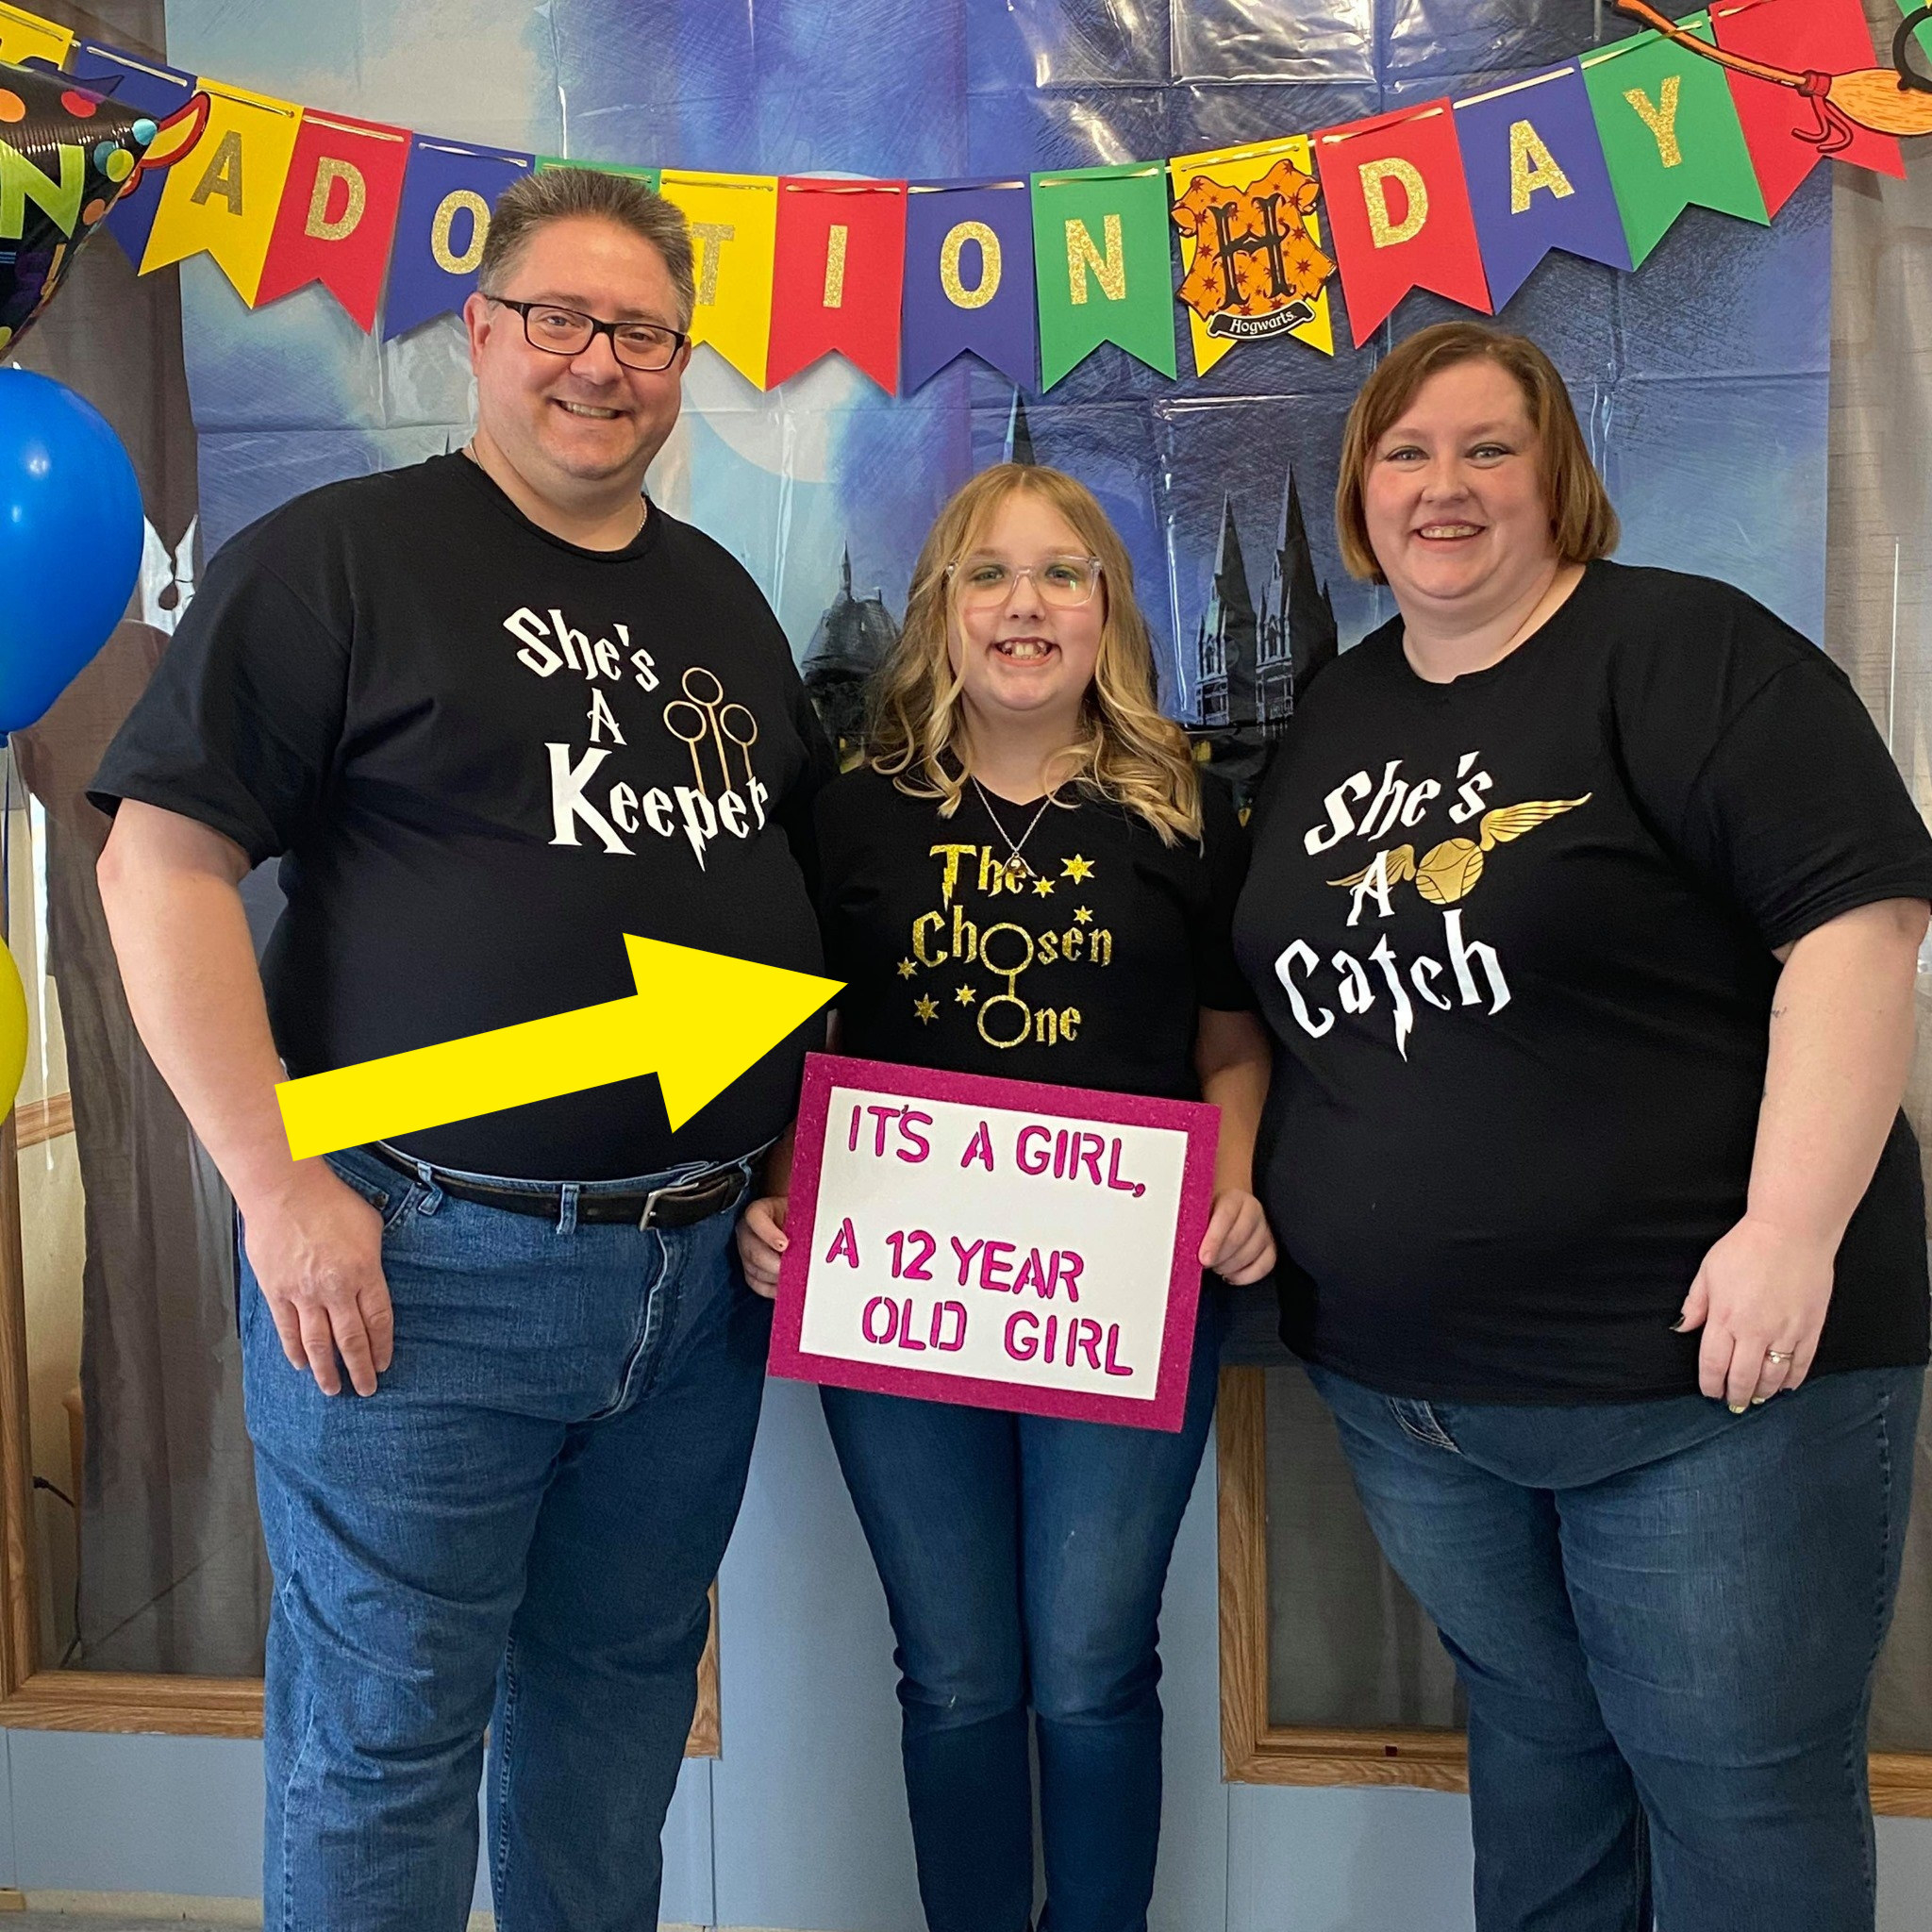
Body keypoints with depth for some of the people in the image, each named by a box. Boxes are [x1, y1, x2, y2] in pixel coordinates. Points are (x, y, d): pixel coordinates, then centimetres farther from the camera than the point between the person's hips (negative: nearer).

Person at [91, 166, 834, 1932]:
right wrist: (282, 1187, -16)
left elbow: (805, 872, 20)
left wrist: (803, 1159, 9)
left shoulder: (721, 599, 14)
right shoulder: (339, 555, -4)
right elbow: (162, 860, -10)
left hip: (704, 1260, 6)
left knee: (624, 1689, 19)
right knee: (385, 1735, 7)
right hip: (422, 1265, -5)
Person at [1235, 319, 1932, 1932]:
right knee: (1533, 1750, 21)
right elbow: (1292, 994, 20)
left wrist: (1792, 1224, -22)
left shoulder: (1682, 653, -8)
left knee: (1741, 1795, 8)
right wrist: (1245, 1184, 6)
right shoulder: (1336, 713, 13)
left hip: (1702, 1369, -5)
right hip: (1401, 1383, 6)